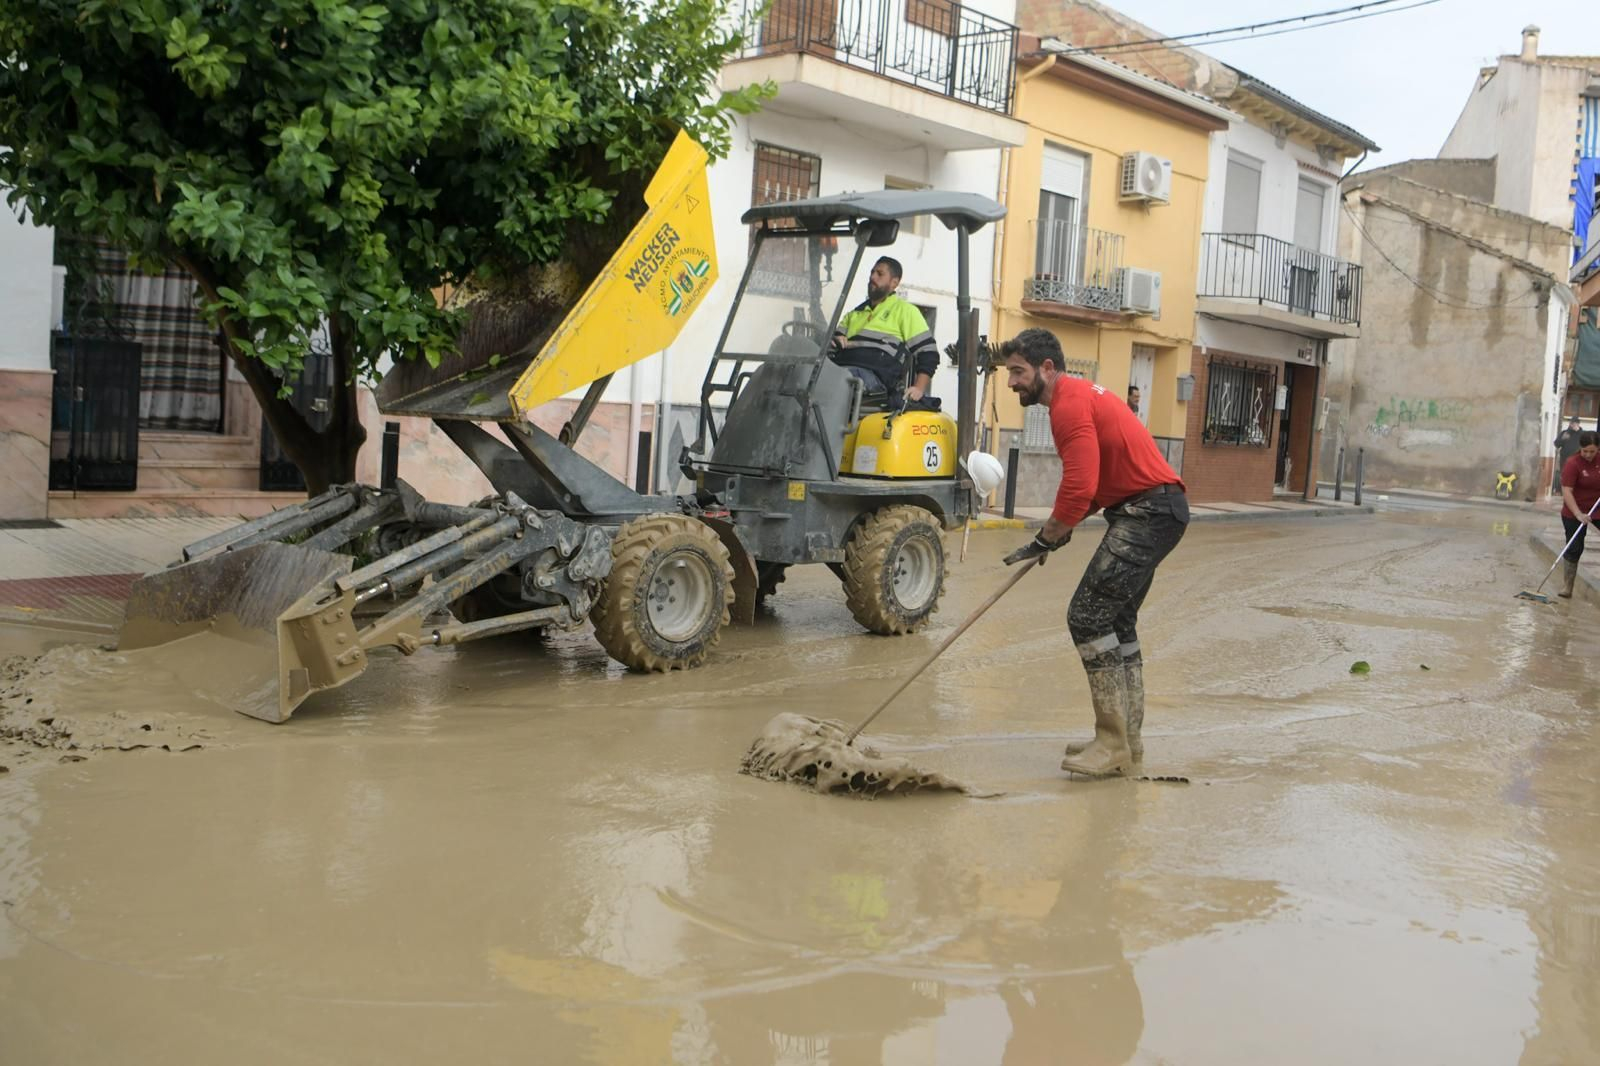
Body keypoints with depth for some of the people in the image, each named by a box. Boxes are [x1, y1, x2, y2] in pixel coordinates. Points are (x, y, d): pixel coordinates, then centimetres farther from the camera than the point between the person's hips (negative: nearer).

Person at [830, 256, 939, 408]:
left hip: (873, 374, -6)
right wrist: (834, 341, 2)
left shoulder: (905, 310, 17)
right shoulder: (855, 314, 35)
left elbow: (928, 352, 9)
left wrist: (919, 388, -6)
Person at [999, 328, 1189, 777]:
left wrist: (1045, 540, -14)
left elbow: (1079, 488, -24)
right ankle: (1127, 738, 25)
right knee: (1117, 620, 17)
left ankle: (1114, 743, -9)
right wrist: (1061, 527, 11)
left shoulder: (1071, 405, -16)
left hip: (1148, 513, -11)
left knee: (1088, 616, -14)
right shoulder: (1078, 395, 18)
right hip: (1153, 509, 11)